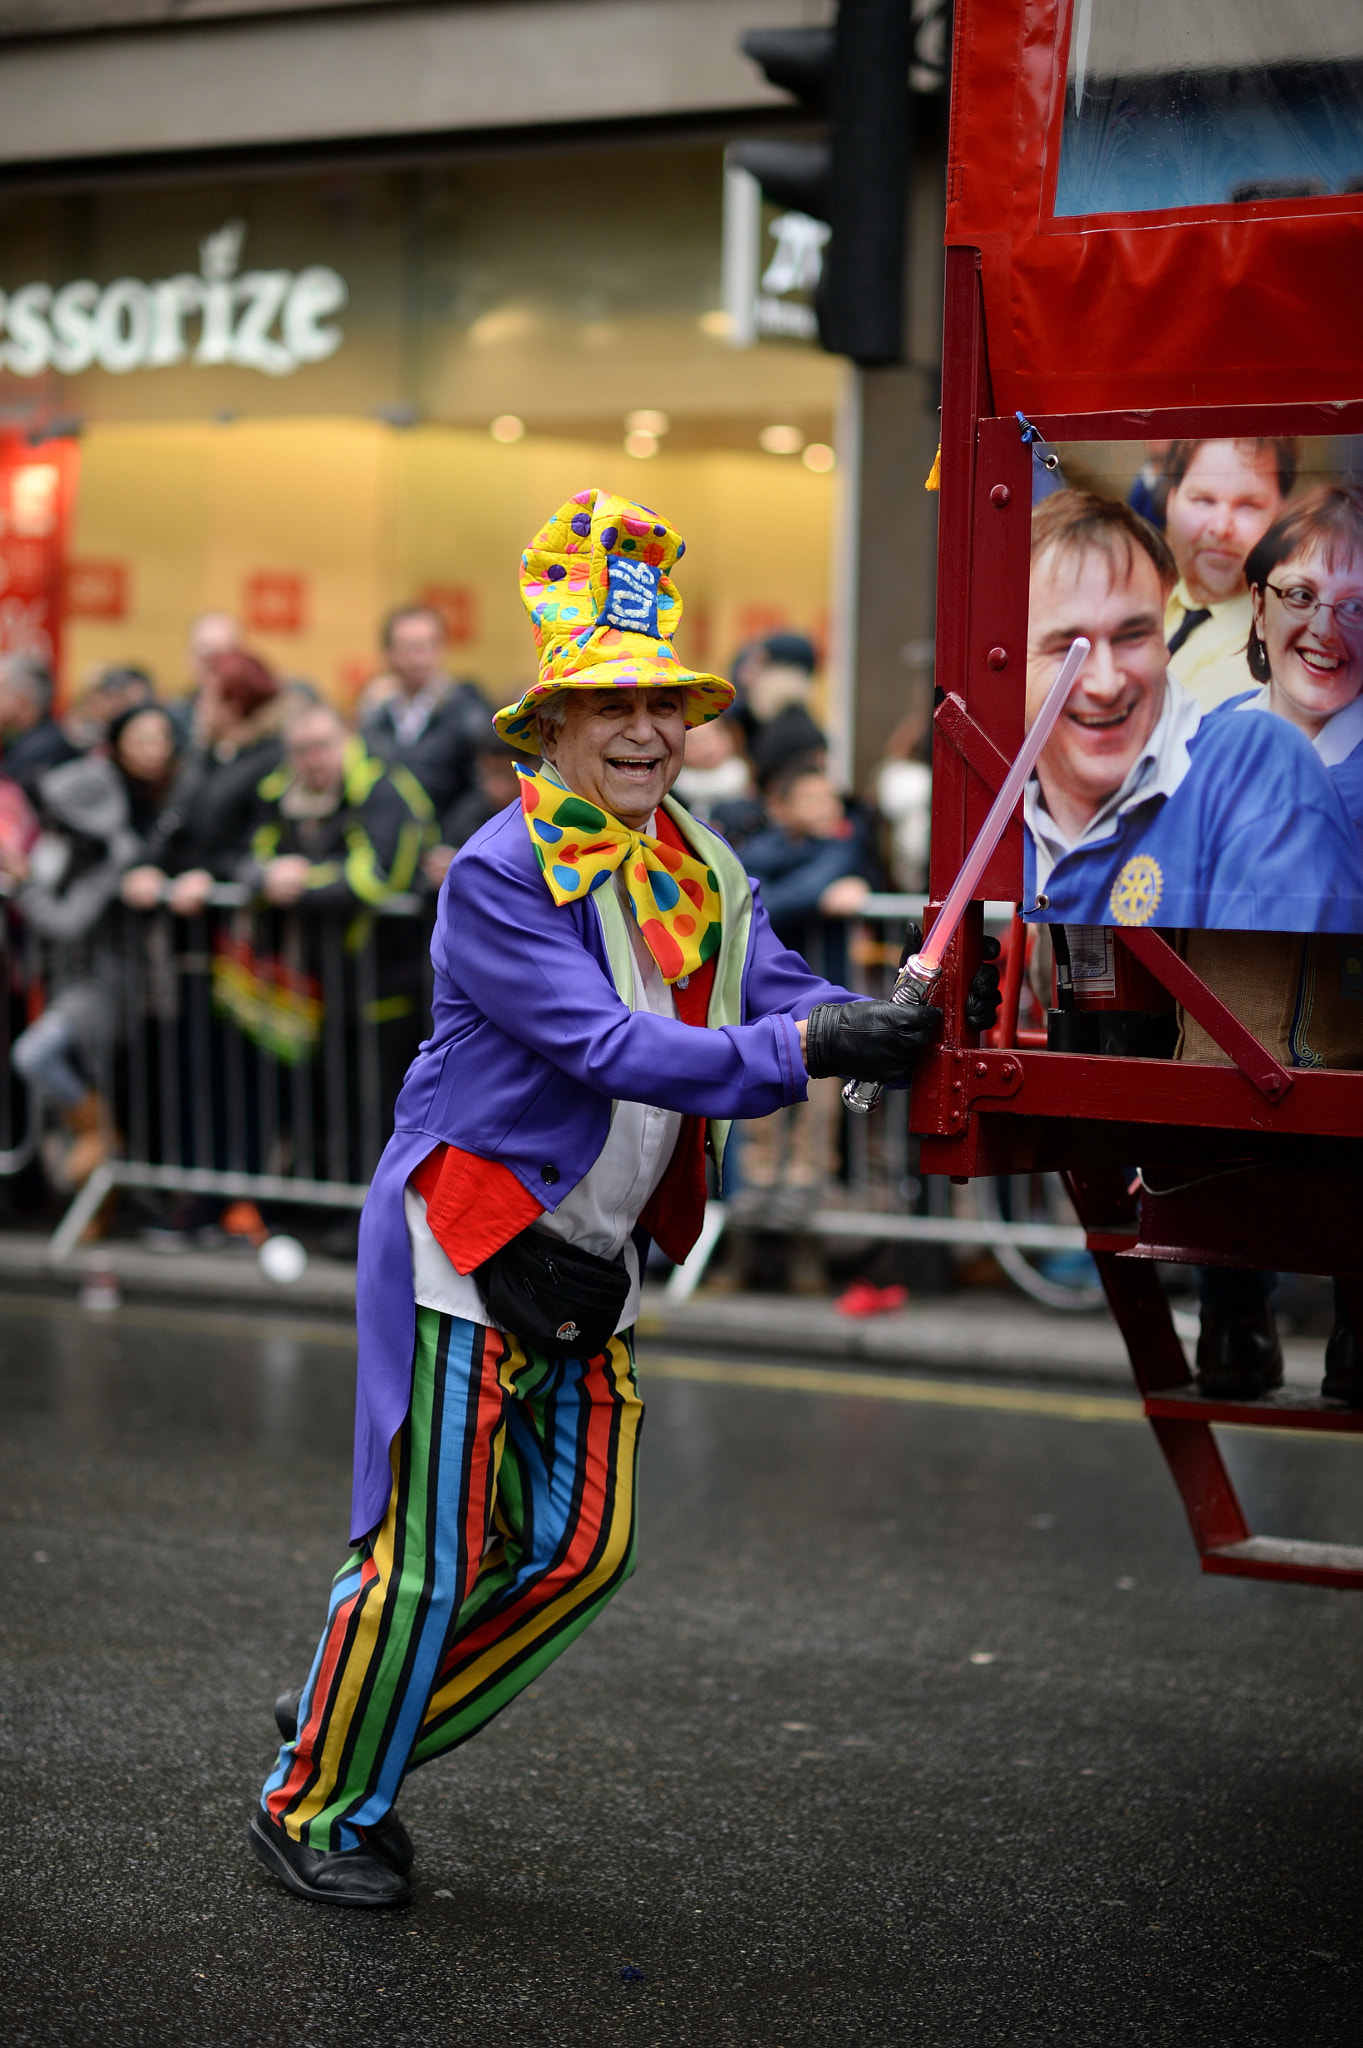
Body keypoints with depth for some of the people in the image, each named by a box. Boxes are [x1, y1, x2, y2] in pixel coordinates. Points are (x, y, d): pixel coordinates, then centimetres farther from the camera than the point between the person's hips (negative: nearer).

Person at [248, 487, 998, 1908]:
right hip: (466, 1244, -8)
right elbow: (607, 1045, -27)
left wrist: (897, 1031, -21)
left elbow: (778, 994, 0)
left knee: (581, 1547, 9)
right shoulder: (497, 876, -17)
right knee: (433, 1549, -4)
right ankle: (311, 1802, 14)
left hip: (592, 1257, 8)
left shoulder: (700, 872, 8)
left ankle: (359, 1723, 26)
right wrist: (803, 1053, -34)